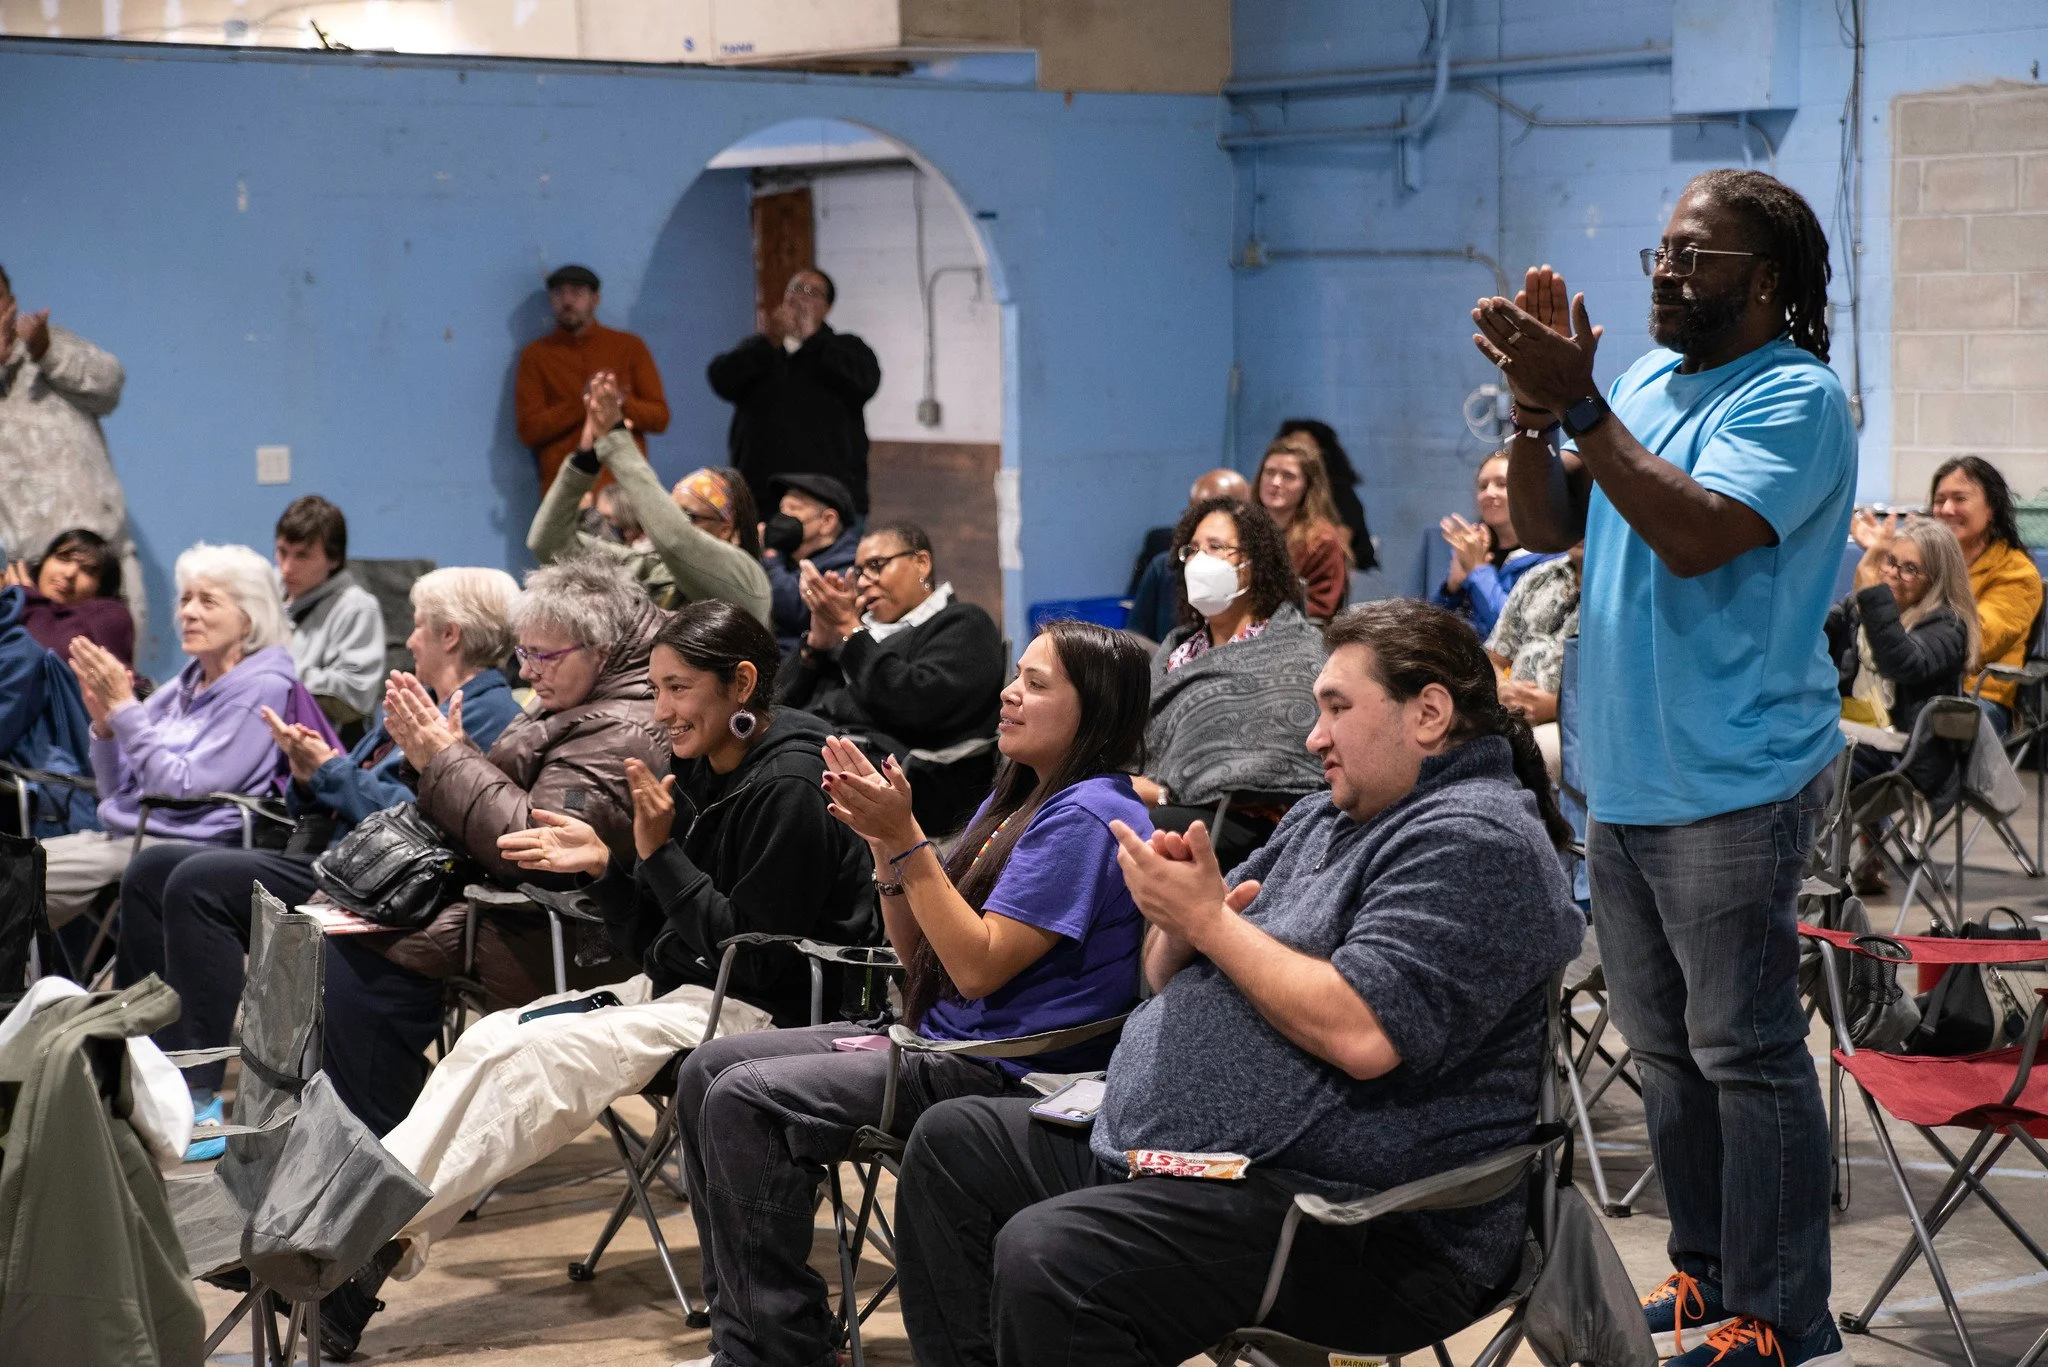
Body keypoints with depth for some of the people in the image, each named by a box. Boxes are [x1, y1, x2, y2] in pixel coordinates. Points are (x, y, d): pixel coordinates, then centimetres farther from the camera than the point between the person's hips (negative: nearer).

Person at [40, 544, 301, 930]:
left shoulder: (261, 690, -6)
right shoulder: (182, 688, 18)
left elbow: (182, 789, -15)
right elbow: (118, 792, 18)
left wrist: (124, 707, -13)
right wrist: (103, 724, 1)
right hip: (122, 834, 8)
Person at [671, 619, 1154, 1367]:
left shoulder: (1086, 815, -15)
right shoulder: (1013, 801, 15)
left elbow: (979, 966, -20)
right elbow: (923, 956, 14)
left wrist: (905, 838, -19)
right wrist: (883, 841, 0)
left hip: (1005, 1072, -10)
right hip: (937, 1038, 10)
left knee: (745, 1099, -20)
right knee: (710, 1069, 3)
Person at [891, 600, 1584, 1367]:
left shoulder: (1475, 839, -13)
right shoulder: (1322, 821, 18)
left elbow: (1364, 1035, -26)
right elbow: (1170, 980, 20)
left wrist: (1209, 920, -15)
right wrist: (1177, 921, -5)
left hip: (1349, 1221, -11)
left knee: (1046, 1258, -30)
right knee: (952, 1145, 12)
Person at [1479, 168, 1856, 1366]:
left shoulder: (1795, 398, -11)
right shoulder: (1647, 380, 14)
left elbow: (1697, 535, -24)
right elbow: (1549, 526, 11)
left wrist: (1579, 405, -23)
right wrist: (1536, 405, -5)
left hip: (1732, 784, -8)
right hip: (1627, 778, 8)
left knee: (1745, 1051, -6)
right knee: (1667, 1047, 15)